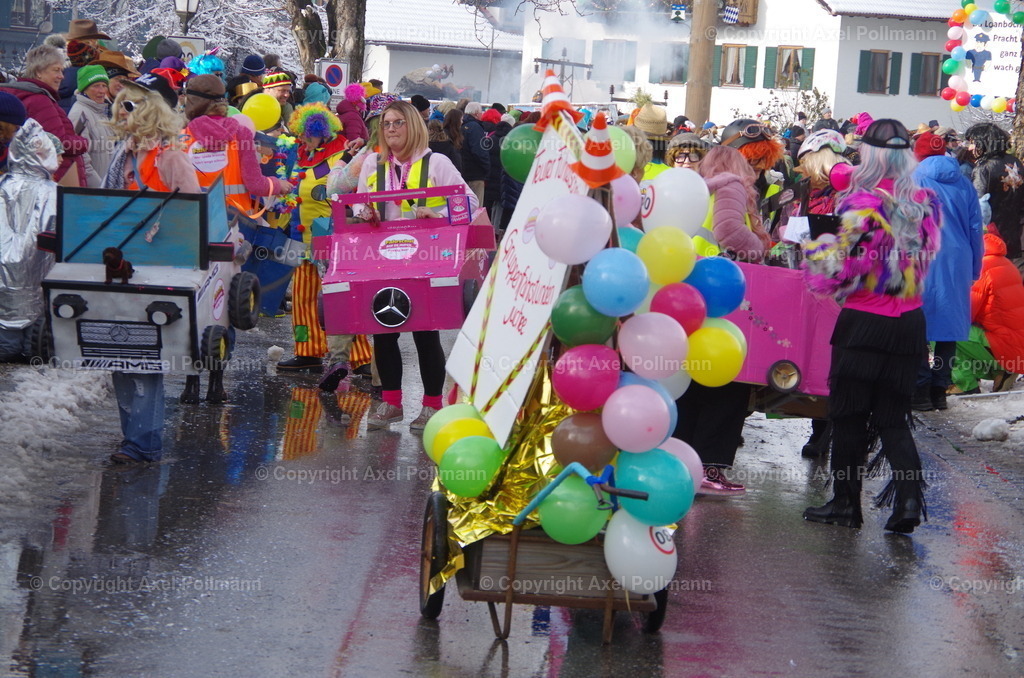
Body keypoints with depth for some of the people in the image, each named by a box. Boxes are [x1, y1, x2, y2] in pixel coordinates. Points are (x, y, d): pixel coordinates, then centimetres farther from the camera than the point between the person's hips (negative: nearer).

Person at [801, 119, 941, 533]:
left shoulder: (864, 203, -16)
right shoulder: (925, 202, 2)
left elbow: (843, 265, -15)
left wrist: (814, 251, 3)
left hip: (865, 323, -5)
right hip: (909, 323, 5)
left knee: (850, 413, 7)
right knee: (893, 414, 11)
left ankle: (846, 502, 13)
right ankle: (909, 495, -5)